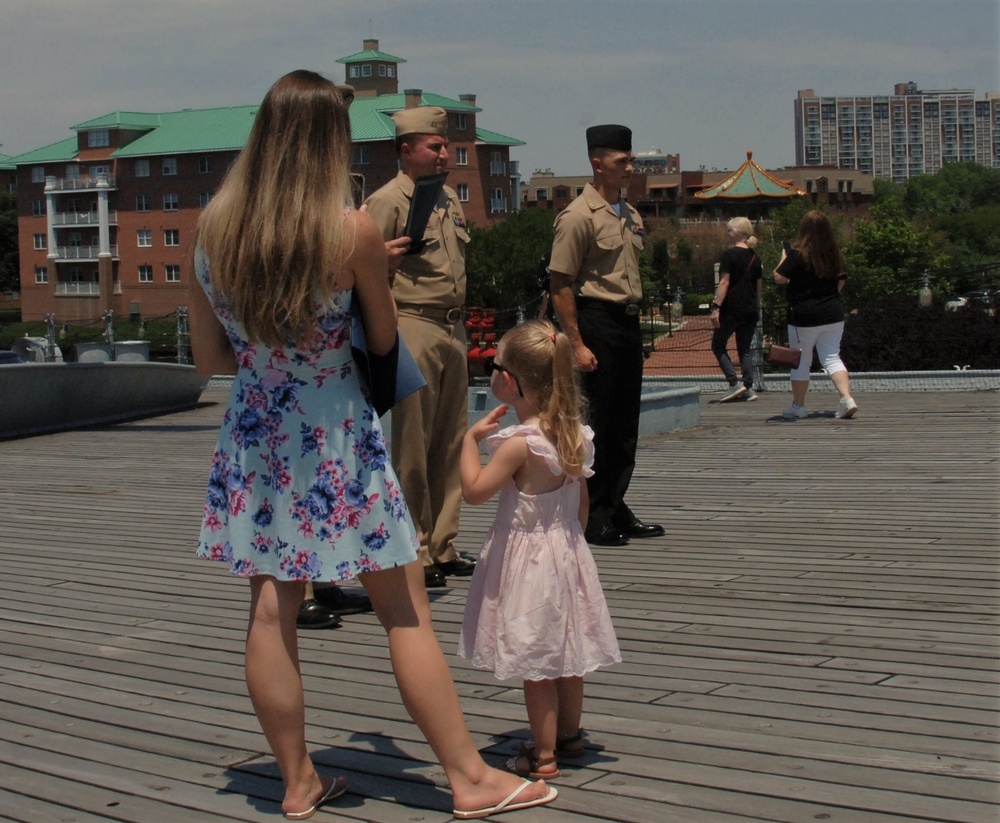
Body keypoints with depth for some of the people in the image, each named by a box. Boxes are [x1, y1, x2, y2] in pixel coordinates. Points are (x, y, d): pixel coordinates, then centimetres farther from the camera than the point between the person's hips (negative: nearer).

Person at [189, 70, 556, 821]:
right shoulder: (354, 230, -14)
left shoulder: (213, 227, -3)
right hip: (338, 439, -4)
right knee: (406, 612, 5)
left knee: (272, 611, 11)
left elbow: (210, 357, 3)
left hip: (255, 436, 4)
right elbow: (385, 341, -1)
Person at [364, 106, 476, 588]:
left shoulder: (449, 199, 17)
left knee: (450, 445, 10)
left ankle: (442, 548, 18)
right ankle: (413, 555, 2)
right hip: (412, 328, -8)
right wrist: (382, 259, -30)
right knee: (411, 450, -5)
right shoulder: (387, 201, -7)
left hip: (452, 329, 8)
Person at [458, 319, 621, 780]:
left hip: (529, 560, -8)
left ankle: (543, 755, 8)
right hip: (567, 551, 8)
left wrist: (471, 439, -11)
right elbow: (582, 504, 10)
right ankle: (569, 734, 33)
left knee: (536, 662, 1)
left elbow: (474, 490, -21)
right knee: (566, 654, 19)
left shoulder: (519, 442, -22)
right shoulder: (573, 435, 1)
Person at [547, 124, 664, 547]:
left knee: (626, 425, 11)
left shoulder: (631, 215, 15)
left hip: (628, 322, 8)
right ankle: (592, 517, 5)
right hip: (596, 320, -8)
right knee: (600, 423, -4)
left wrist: (634, 318, 16)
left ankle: (616, 509, 21)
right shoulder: (579, 216, -10)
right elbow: (561, 285, -13)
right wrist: (576, 344, -17)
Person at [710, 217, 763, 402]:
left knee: (718, 346, 6)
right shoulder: (755, 257, 10)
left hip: (732, 309, -6)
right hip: (751, 309, 6)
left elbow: (724, 283, -15)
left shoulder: (729, 255, -9)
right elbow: (759, 286, 13)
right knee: (745, 349, 11)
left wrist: (716, 307, -16)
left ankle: (734, 383, -8)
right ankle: (748, 388, 2)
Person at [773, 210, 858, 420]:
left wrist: (784, 258, 2)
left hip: (804, 317, -5)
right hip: (833, 313, 5)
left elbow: (779, 278, -13)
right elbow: (840, 283, 15)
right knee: (832, 358, 7)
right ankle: (847, 399, -10)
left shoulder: (798, 254, -14)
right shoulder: (835, 255, 5)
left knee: (801, 362, 7)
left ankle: (798, 406, 15)